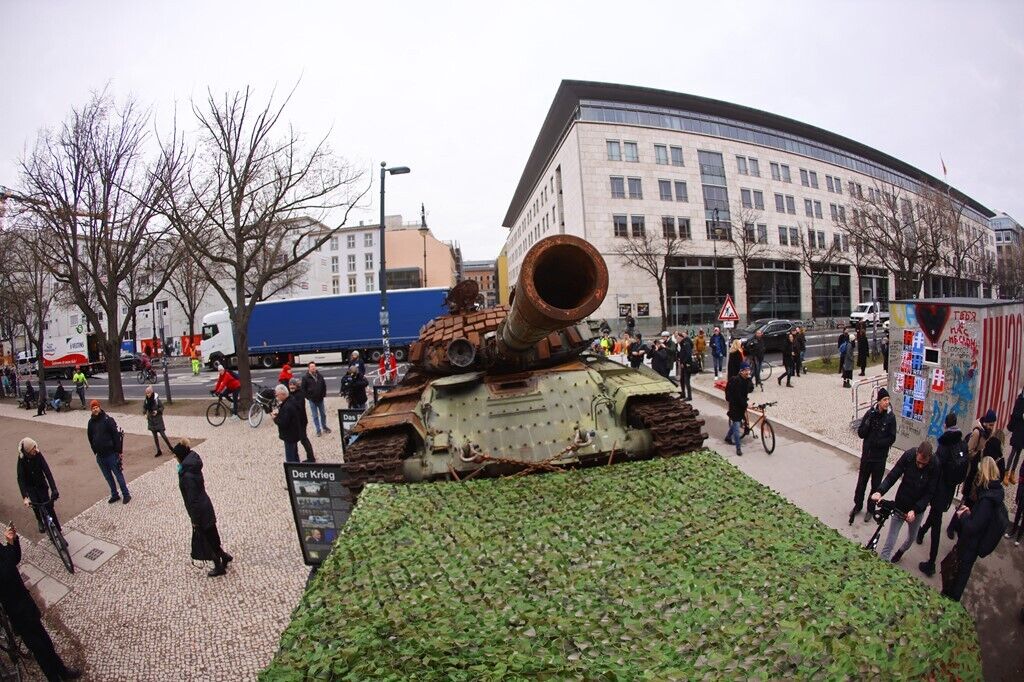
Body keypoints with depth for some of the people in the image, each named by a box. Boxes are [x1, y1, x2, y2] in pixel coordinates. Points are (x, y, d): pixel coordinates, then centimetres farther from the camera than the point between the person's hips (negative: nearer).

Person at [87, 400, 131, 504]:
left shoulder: (107, 419, -12)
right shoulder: (91, 422, 5)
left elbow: (116, 436, -12)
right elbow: (90, 438, 16)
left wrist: (118, 451, -13)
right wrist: (95, 451, 13)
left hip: (111, 453, -5)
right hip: (99, 455, 5)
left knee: (118, 474, 1)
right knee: (108, 477, 14)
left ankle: (126, 494, 10)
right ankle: (114, 495, 26)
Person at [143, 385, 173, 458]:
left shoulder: (157, 399, -15)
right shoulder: (145, 400, -3)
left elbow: (162, 407, -6)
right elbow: (144, 408, 7)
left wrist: (157, 411, -22)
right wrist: (144, 412, -12)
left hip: (158, 419, -4)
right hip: (151, 419, 4)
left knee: (162, 434, -5)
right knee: (155, 436, 10)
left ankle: (170, 447, 13)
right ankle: (159, 451, 18)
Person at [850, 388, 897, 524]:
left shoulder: (890, 417, -11)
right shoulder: (870, 413, -8)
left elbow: (891, 438, -9)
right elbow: (860, 434, -8)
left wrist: (877, 443, -20)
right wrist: (868, 423, -23)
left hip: (880, 457, -1)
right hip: (866, 455, 1)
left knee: (876, 484, 12)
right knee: (861, 482, 14)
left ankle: (870, 509, 28)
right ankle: (857, 505, 31)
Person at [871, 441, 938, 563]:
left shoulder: (934, 466, -20)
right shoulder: (908, 456, -20)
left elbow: (929, 493, -17)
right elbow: (892, 476, -16)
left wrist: (915, 510, -27)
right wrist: (880, 491, -31)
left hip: (918, 509, 1)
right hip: (900, 506, -1)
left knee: (911, 538, 22)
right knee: (890, 541, -1)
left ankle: (901, 551, 51)